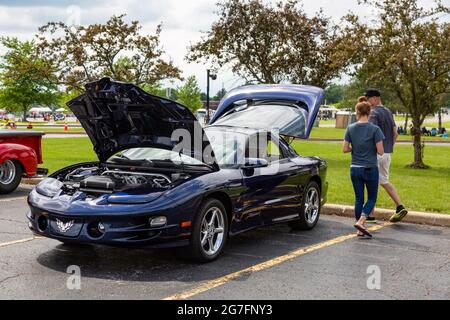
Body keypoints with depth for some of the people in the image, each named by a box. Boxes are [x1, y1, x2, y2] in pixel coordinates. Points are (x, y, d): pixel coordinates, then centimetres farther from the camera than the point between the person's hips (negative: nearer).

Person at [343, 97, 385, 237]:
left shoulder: (351, 128, -2)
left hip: (355, 169, 3)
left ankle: (360, 230, 15)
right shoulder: (374, 129, -10)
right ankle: (360, 222, -9)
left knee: (358, 198, 12)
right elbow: (380, 151, -12)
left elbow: (344, 149, -2)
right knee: (372, 198, 11)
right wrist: (372, 147, 7)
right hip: (370, 169, -3)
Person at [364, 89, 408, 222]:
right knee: (384, 182, 17)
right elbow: (395, 134, 18)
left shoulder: (374, 113, -14)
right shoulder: (388, 112, 13)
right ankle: (400, 207, 7)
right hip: (387, 153, 8)